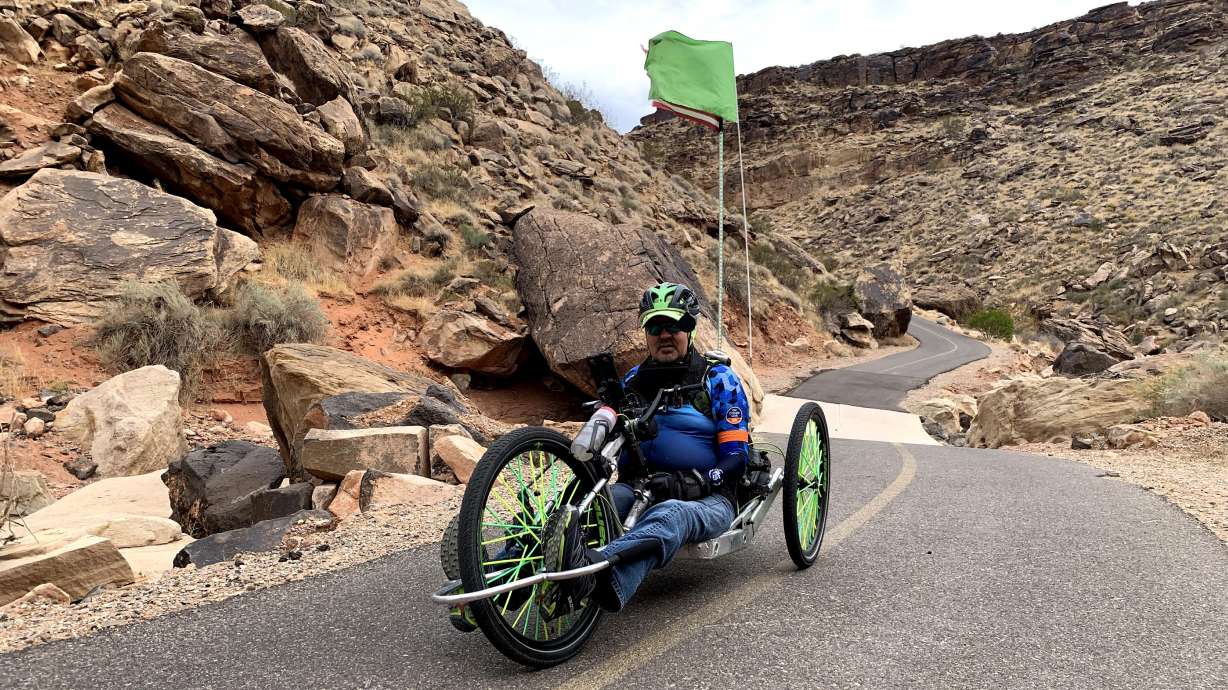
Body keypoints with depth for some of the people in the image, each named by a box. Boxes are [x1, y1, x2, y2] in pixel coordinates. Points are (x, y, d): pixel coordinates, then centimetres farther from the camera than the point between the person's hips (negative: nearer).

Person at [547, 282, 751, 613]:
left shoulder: (718, 379, 3)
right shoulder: (634, 379, 16)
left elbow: (736, 457, -3)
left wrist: (691, 483, -21)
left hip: (705, 497, -4)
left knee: (670, 515, -42)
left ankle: (596, 574, -72)